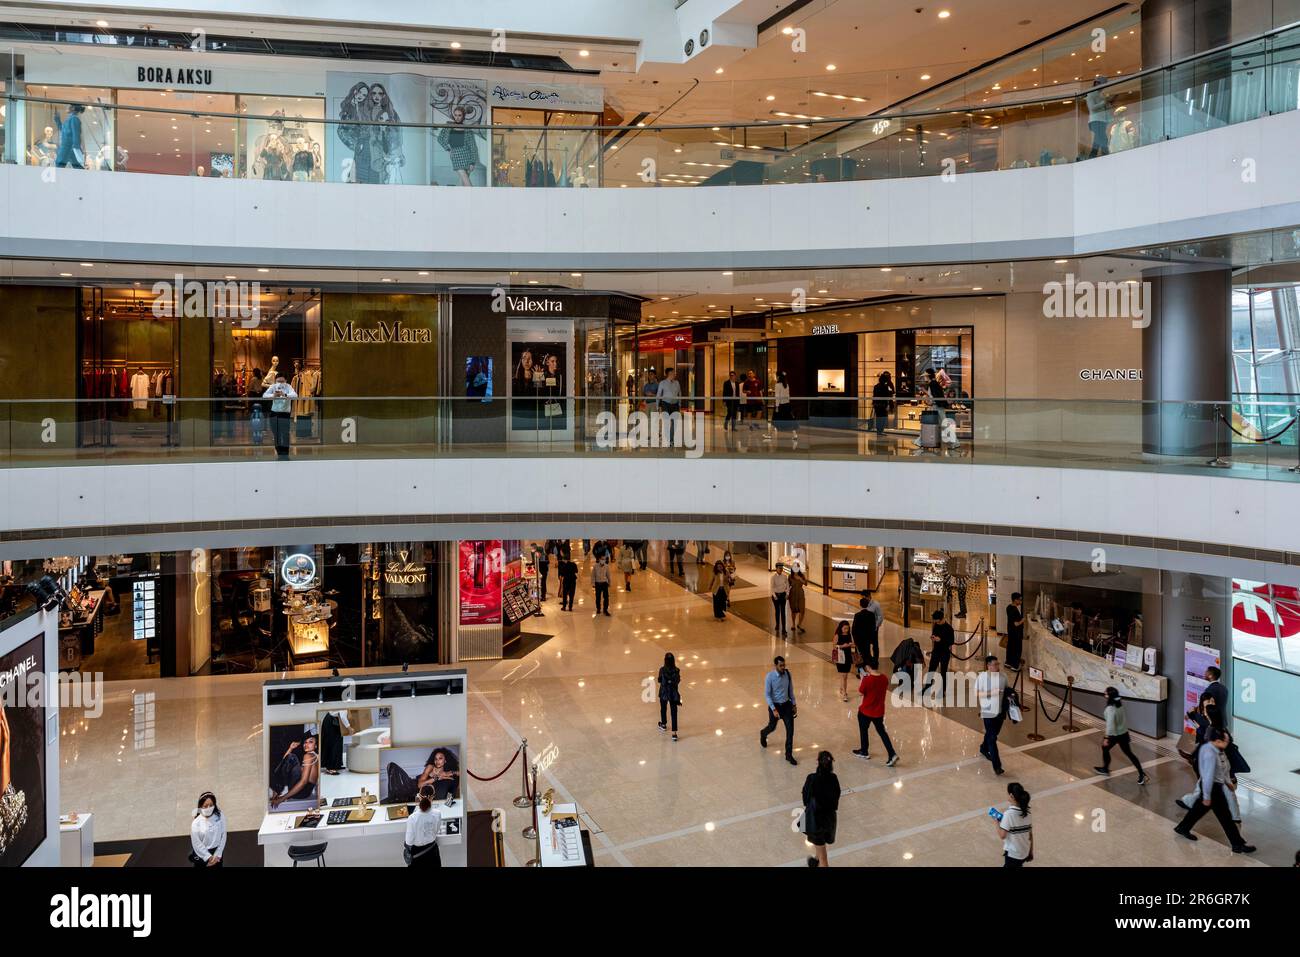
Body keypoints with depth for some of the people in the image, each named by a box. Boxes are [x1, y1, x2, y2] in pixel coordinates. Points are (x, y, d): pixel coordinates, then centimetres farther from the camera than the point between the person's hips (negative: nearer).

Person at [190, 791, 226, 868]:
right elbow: (197, 844, -15)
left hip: (217, 853, 3)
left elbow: (223, 836, -8)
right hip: (201, 856, -3)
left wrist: (217, 855, -11)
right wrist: (209, 857, -14)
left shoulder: (220, 817, -13)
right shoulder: (196, 823, -20)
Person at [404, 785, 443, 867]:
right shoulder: (437, 814, -20)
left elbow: (409, 841, -18)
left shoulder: (412, 818, -29)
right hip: (432, 851, 2)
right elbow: (436, 831, -1)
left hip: (417, 852, -2)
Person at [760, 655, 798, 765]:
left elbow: (791, 690, 6)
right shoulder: (770, 677, -20)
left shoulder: (787, 673, -7)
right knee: (772, 727, 17)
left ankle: (789, 754, 9)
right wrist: (774, 709, -22)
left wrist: (794, 704, 7)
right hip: (775, 705, -3)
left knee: (790, 729, -3)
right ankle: (763, 734, 54)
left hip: (786, 704, 3)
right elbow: (767, 694, -17)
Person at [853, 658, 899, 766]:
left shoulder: (867, 679, -23)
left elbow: (860, 693, -13)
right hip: (879, 711, 5)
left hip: (866, 711, -5)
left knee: (863, 730, 19)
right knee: (882, 732, 15)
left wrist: (862, 680, -3)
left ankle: (863, 752, 35)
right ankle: (892, 755, 3)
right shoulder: (884, 678, -6)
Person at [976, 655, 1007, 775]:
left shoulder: (1003, 676, 0)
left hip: (1000, 711, 5)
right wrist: (990, 693, -24)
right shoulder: (982, 677, -14)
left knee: (993, 733, 22)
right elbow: (976, 694, -12)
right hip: (988, 712, -5)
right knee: (992, 738, -6)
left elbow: (1006, 691, 14)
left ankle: (984, 749, 50)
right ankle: (996, 765, -5)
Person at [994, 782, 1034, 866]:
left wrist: (997, 823, -3)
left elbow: (1002, 835, -20)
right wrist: (1031, 852, 16)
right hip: (1025, 852, 7)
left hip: (1012, 854, -7)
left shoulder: (1009, 813, -21)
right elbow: (1030, 834, 5)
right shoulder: (1026, 812, -1)